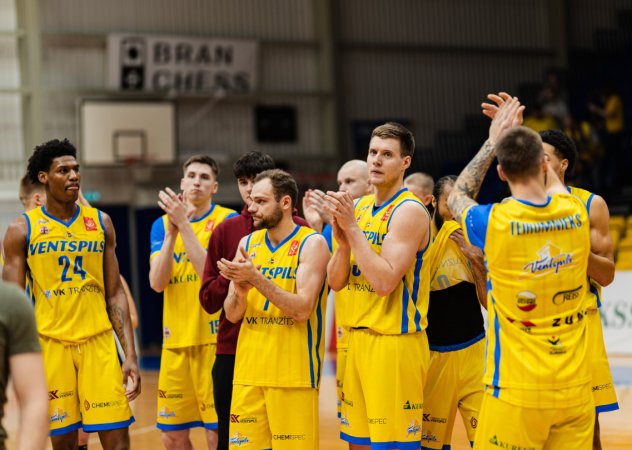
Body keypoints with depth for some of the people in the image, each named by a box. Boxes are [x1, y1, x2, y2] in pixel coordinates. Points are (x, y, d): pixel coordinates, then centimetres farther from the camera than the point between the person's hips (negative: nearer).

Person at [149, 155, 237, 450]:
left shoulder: (228, 220, -3)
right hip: (175, 339, 5)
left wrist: (184, 224, -18)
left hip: (214, 337, -5)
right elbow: (157, 283, -2)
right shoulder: (162, 224, 10)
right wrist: (172, 230, -12)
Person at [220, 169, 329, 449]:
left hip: (293, 371, -5)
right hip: (248, 370, 5)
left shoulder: (311, 244, -6)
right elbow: (232, 315, 9)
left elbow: (302, 309, -16)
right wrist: (240, 290, -12)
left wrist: (256, 278, -22)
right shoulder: (247, 244, 11)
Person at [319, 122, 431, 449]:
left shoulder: (409, 211, -12)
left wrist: (352, 228, -20)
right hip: (358, 337, 8)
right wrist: (343, 241, -9)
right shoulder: (359, 207, 11)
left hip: (395, 342, -8)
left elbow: (385, 282, -23)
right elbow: (336, 282, 9)